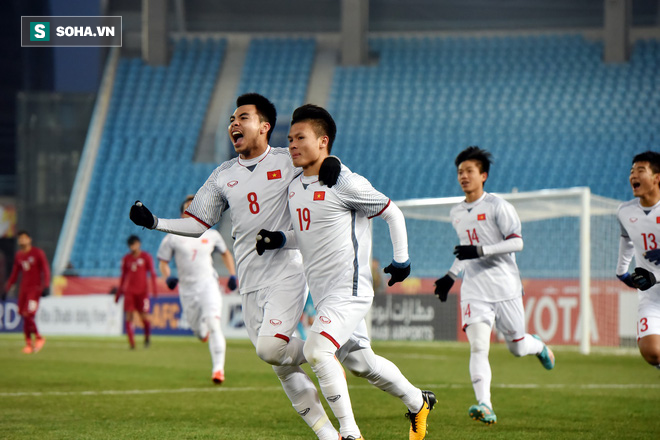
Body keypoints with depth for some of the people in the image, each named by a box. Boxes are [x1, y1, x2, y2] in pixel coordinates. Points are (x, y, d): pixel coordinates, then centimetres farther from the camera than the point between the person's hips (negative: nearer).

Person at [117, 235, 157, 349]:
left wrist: (154, 288, -12)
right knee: (128, 317, -8)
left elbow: (152, 273, 0)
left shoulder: (146, 257, 2)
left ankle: (147, 338, 22)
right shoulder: (126, 258, 11)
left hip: (142, 291, -2)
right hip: (129, 291, 2)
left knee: (144, 317, -4)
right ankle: (132, 343, -8)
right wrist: (118, 292, 18)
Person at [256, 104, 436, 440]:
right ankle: (418, 403, 37)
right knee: (360, 362, 16)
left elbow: (392, 213, -4)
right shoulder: (295, 188, 9)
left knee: (317, 349, -24)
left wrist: (401, 259, -4)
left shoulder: (345, 183, -14)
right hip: (323, 294, 9)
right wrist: (279, 239, 3)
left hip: (349, 289, -9)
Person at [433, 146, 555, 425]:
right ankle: (484, 406, -25)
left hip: (505, 287, -4)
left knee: (517, 347, 6)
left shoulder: (497, 206, -6)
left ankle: (539, 346, 43)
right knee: (478, 347, -16)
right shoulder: (456, 214, 14)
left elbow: (517, 242, -14)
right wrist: (451, 276, 20)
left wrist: (479, 250, -22)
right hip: (474, 289, 4)